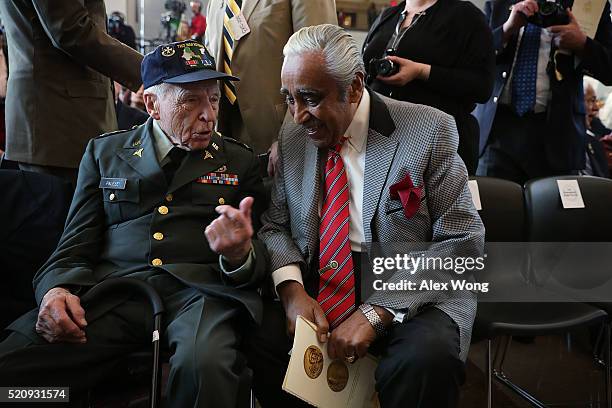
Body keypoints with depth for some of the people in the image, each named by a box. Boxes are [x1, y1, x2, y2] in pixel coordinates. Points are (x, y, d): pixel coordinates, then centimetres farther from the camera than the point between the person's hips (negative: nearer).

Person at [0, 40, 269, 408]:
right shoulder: (104, 152, 19)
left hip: (199, 289, -1)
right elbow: (77, 244, 14)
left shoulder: (240, 162, 17)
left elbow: (259, 261, 13)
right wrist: (56, 289, -9)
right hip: (112, 291, 1)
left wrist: (239, 256, -13)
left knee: (204, 364, -37)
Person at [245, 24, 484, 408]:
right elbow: (274, 226, 10)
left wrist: (378, 311, -20)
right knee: (254, 337, -24)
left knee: (427, 358, -34)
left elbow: (462, 242, -11)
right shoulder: (291, 139, 5)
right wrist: (291, 287, -12)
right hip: (315, 288, 4)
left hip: (414, 294, -3)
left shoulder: (430, 131, -9)